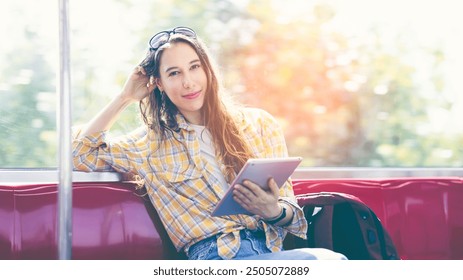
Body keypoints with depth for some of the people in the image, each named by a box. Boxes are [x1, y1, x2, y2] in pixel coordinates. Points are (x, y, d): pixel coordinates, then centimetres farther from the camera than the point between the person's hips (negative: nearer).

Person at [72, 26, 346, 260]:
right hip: (214, 256, -3)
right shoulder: (152, 144, 16)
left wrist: (274, 211, -11)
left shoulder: (259, 124, 14)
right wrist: (125, 98, 17)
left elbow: (291, 212, 13)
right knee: (329, 261, -33)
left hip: (273, 250, 4)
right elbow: (82, 154, 18)